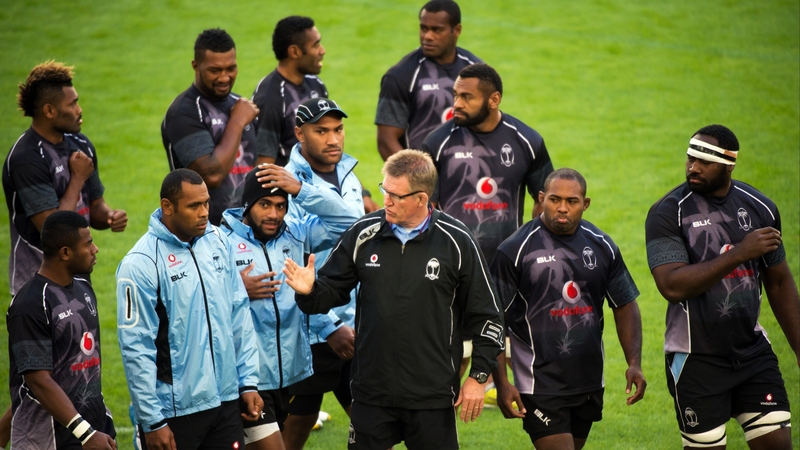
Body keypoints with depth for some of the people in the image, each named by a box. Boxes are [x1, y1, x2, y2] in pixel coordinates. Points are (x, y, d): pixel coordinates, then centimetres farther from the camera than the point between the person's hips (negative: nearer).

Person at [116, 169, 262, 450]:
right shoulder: (141, 263, -14)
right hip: (175, 411, -5)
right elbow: (136, 347, -14)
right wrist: (152, 421, -14)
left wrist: (248, 381, 9)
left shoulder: (218, 241, 5)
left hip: (226, 401, 5)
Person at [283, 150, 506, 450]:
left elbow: (486, 317, 2)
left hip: (433, 397, -2)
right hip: (371, 391, 2)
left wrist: (478, 377, -1)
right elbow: (333, 291, 11)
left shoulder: (457, 242, -5)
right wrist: (309, 291, -12)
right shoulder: (363, 234, 0)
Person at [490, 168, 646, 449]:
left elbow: (625, 306, 12)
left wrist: (634, 363, 0)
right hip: (540, 385, -5)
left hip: (589, 382, 5)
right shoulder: (515, 250, -9)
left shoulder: (601, 246, 5)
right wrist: (501, 383, -14)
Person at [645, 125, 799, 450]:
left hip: (752, 351, 4)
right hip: (696, 359, -4)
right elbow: (672, 285, -23)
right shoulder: (667, 213, -10)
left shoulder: (760, 208, 3)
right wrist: (740, 253, -26)